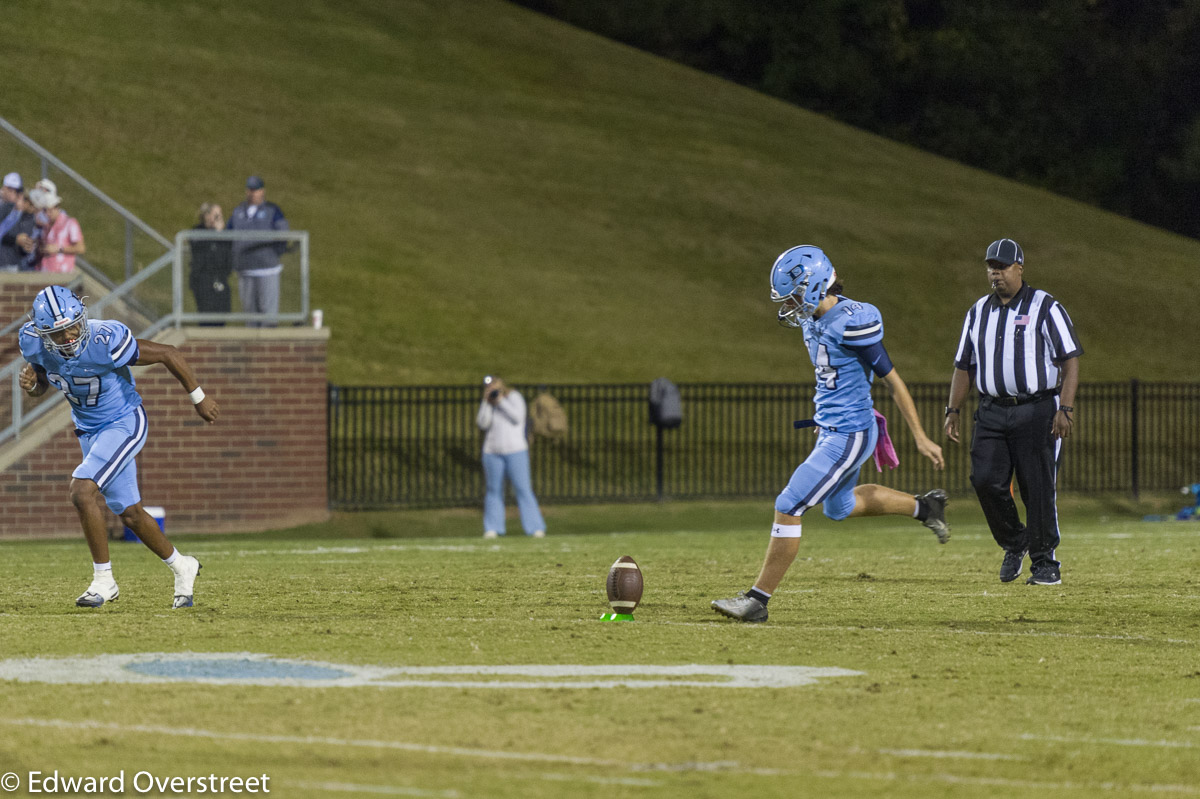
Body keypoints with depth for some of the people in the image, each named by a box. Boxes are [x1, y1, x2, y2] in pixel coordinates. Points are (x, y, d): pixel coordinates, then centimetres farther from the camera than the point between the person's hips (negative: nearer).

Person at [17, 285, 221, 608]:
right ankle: (181, 567, 35)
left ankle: (103, 580, -10)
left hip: (124, 423, -7)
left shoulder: (105, 341, -32)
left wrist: (199, 398, -10)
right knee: (129, 513, 14)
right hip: (89, 430, 7)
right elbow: (42, 384, 6)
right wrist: (31, 383, -19)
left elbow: (168, 354, -20)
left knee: (82, 490, -23)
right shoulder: (34, 343, -16)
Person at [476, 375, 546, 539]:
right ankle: (493, 529, 7)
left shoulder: (514, 397, 1)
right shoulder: (486, 404, 10)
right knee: (493, 490, 2)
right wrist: (486, 401, -9)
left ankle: (536, 528, -9)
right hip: (493, 452, 3)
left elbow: (517, 418, -13)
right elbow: (483, 424, -4)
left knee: (523, 489, -8)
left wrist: (501, 401, -13)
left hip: (515, 450, -3)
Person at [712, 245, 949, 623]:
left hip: (849, 435, -10)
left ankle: (758, 599, -5)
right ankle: (924, 506, 44)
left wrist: (920, 438, -11)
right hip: (830, 430, 10)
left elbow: (892, 380, -16)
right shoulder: (814, 319, 3)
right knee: (839, 506, 29)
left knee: (788, 507, -11)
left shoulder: (852, 324, -23)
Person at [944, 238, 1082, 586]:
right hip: (992, 411, 4)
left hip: (1037, 410, -4)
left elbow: (1070, 359, -6)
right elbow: (963, 365, 19)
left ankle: (1045, 562, 5)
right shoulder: (978, 311, 13)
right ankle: (1014, 544, 13)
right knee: (985, 480, -9)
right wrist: (953, 411, 11)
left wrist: (1065, 408, -16)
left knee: (1038, 488, -5)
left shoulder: (1046, 307, -2)